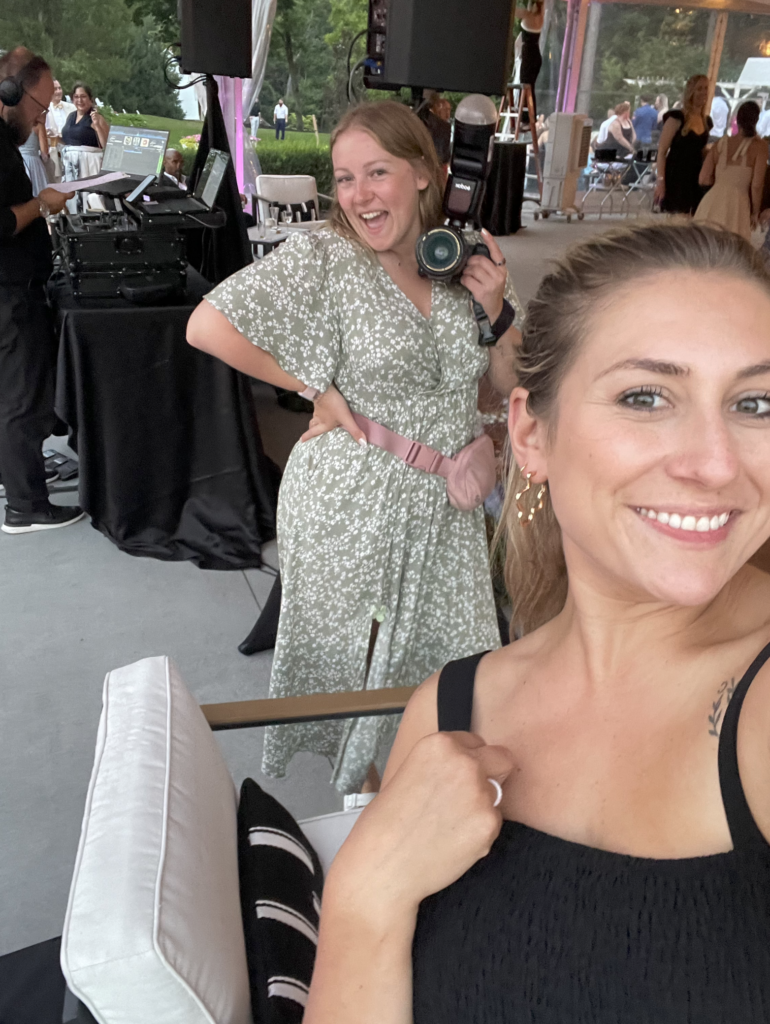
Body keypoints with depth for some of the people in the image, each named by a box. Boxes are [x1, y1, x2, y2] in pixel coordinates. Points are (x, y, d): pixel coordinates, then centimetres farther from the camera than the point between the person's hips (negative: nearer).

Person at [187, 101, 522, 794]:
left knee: (453, 670, 15)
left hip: (442, 508, 4)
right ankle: (357, 779, 43)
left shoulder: (465, 261, 1)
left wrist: (498, 312, -12)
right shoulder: (323, 256, -13)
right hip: (350, 511, -4)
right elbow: (207, 326, -16)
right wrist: (316, 386, -13)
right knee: (354, 659, 15)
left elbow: (510, 382, 7)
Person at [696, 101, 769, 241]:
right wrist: (755, 212, 6)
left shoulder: (721, 143, 9)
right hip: (736, 204, -4)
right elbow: (756, 185, -7)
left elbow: (704, 179, 7)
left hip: (712, 201, 4)